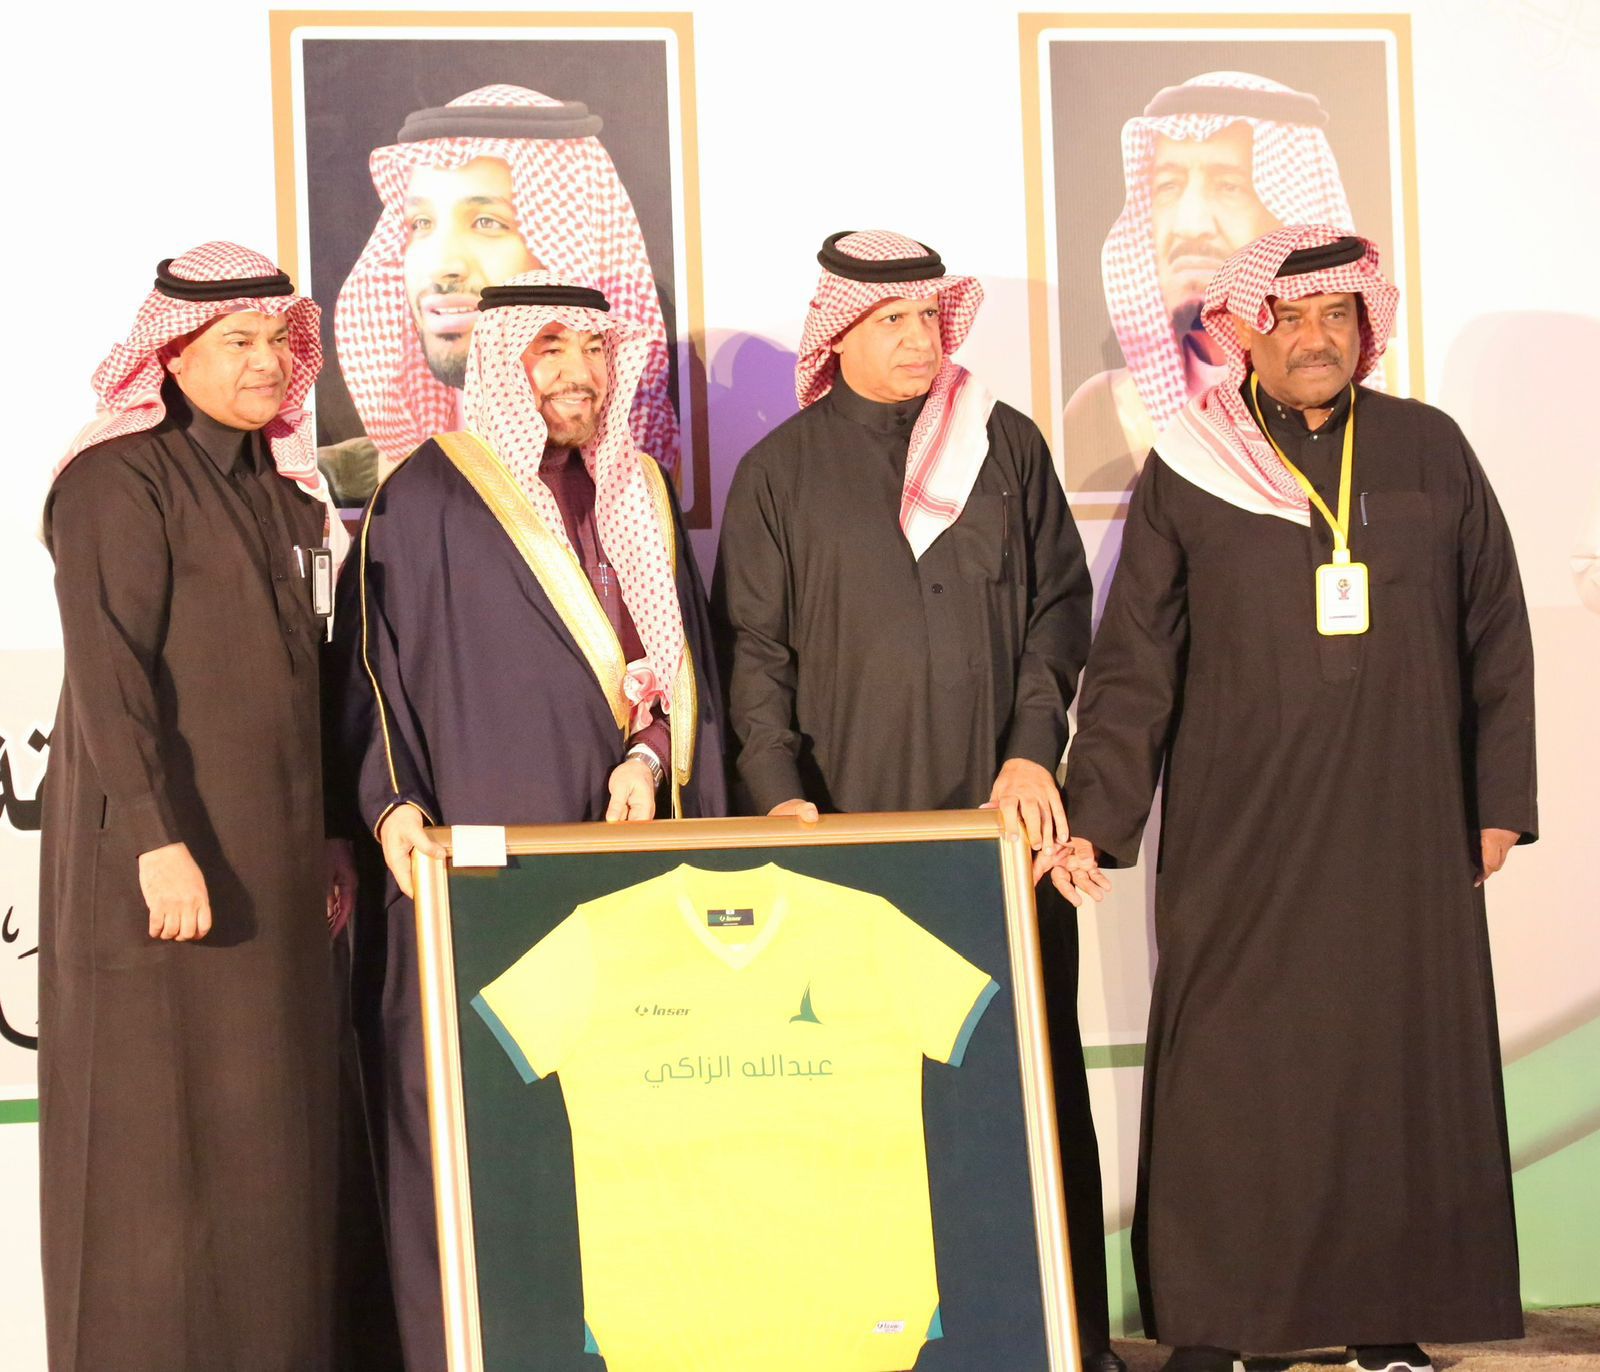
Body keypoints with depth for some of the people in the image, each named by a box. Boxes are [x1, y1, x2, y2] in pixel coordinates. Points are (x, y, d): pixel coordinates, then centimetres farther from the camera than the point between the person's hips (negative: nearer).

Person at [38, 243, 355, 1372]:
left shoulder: (283, 488, 15)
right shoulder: (122, 481, -9)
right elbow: (109, 672, -17)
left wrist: (326, 840, 15)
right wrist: (159, 843, -25)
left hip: (275, 860, 8)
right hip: (165, 857, -8)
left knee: (274, 1133, 8)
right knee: (163, 1137, -4)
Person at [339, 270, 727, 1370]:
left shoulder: (642, 497, 15)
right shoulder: (431, 496, 0)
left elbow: (688, 670, 15)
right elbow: (378, 670, -3)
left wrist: (649, 755, -3)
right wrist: (395, 803, -17)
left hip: (628, 856, 5)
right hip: (487, 855, -5)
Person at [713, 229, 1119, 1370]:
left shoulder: (1007, 447, 10)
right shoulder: (782, 473, 6)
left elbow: (1060, 605, 10)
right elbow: (753, 649, 4)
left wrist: (1032, 749, -2)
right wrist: (780, 793, -9)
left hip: (1004, 811, 1)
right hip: (854, 820, -1)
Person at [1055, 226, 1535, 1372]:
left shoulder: (1430, 451, 7)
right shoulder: (1185, 475, 3)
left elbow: (1496, 634, 9)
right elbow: (1133, 666, 1)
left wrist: (1499, 801, 5)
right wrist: (1094, 819, -7)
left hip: (1404, 838, 2)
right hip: (1237, 839, -1)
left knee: (1404, 1071, 3)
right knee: (1228, 1082, -2)